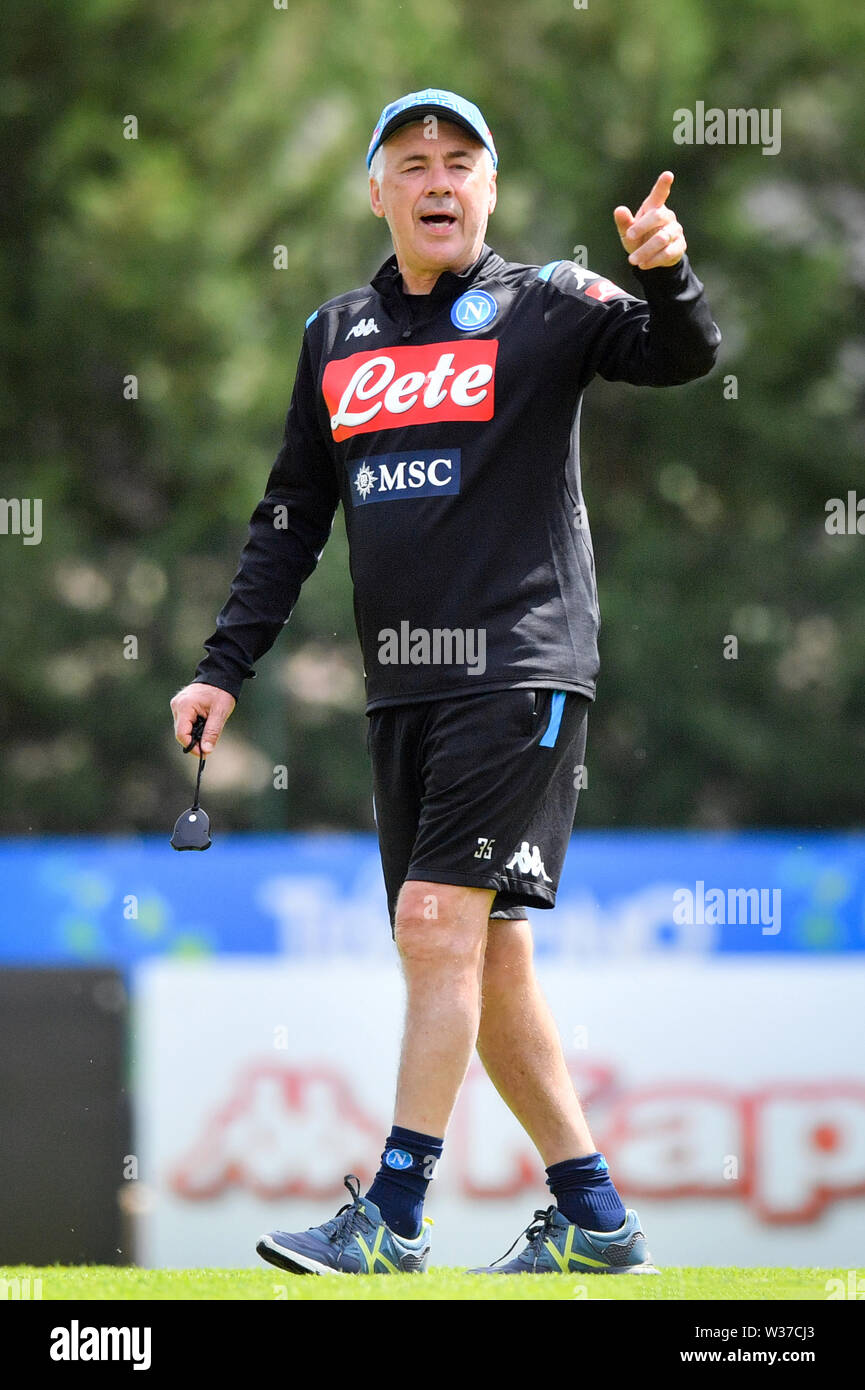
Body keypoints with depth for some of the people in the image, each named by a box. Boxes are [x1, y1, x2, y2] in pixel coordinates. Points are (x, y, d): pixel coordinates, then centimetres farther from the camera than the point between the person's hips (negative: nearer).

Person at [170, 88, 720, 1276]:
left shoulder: (544, 307, 0)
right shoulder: (336, 335, 15)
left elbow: (682, 356, -14)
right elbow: (290, 519, 18)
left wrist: (667, 278, -35)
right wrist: (226, 668, 12)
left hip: (520, 668, -6)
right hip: (404, 684, 6)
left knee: (440, 919, -14)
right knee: (485, 956, 6)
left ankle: (393, 1219, -12)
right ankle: (594, 1222, 14)